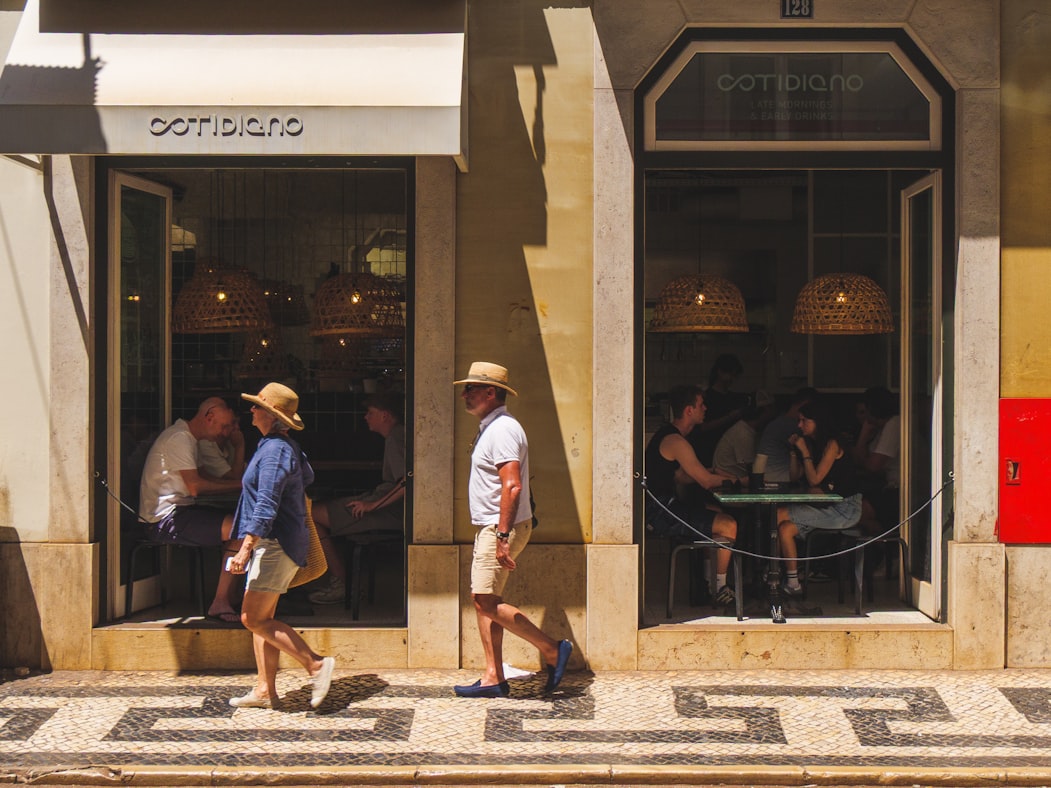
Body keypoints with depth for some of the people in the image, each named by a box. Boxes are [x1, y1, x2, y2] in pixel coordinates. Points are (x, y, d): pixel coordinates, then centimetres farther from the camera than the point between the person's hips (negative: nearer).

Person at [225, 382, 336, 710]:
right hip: (273, 544, 11)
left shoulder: (274, 450, -17)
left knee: (254, 619, -10)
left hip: (275, 544, -11)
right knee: (262, 619, 11)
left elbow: (266, 505, -26)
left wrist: (246, 547, -32)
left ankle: (315, 664, -9)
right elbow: (307, 476, 33)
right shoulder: (287, 447, 14)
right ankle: (265, 689, 13)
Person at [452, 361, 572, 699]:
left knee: (486, 601, -11)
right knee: (483, 602, 9)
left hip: (502, 528, -10)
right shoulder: (489, 428, 17)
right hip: (490, 528, 10)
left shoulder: (502, 429, -16)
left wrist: (503, 537, -28)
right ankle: (493, 679, 11)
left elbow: (512, 485, -24)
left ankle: (552, 649, -3)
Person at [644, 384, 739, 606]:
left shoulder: (666, 435, 15)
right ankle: (721, 588, 0)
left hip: (662, 507, 11)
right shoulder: (676, 441, -18)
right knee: (728, 525, -13)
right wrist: (735, 479, 0)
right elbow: (707, 482, -17)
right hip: (661, 515, -11)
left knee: (717, 512, 24)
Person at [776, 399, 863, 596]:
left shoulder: (831, 445, -12)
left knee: (779, 515, -17)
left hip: (846, 509, -8)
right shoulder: (812, 443, 13)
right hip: (830, 507, 8)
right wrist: (794, 449, 6)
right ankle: (791, 582, -8)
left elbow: (814, 480, -17)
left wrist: (804, 451, -11)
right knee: (786, 528, -11)